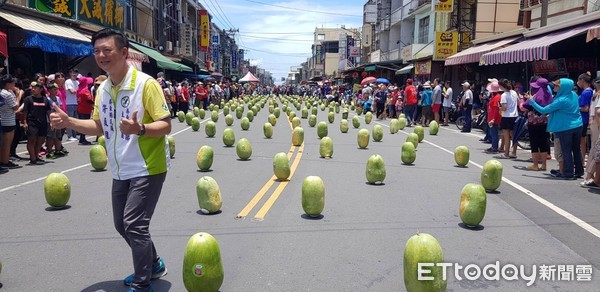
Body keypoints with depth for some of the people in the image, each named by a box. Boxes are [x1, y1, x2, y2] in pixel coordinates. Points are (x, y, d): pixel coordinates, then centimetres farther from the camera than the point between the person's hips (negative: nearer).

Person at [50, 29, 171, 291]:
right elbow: (99, 127, 17)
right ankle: (153, 264, 36)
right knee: (122, 224, 15)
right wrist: (69, 122, 2)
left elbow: (165, 126, -18)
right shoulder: (103, 88, 7)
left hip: (147, 168, -8)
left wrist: (140, 129, -36)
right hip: (121, 170, 8)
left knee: (134, 224, -10)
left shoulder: (145, 84, -16)